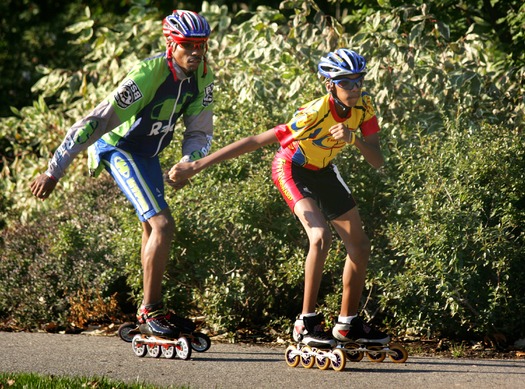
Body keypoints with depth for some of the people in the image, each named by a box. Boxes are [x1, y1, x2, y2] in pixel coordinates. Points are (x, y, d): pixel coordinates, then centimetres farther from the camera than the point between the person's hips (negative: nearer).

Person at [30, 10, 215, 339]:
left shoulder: (202, 77, -10)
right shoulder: (149, 75, -31)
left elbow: (199, 132, -2)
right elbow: (95, 122, -31)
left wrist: (187, 165, -25)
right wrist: (54, 172, -31)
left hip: (147, 153, 8)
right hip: (119, 149, -8)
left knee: (153, 226, 18)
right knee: (163, 224, -19)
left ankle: (154, 311, 31)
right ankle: (150, 313, -13)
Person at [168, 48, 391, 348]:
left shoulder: (363, 105, -20)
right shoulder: (315, 114, -36)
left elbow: (378, 161, -22)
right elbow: (254, 142, -36)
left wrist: (353, 139, -42)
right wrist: (196, 166, -37)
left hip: (323, 171, 7)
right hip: (292, 169, -7)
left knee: (360, 246, 5)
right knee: (321, 236, -28)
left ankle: (348, 324, 20)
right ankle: (307, 323, -19)